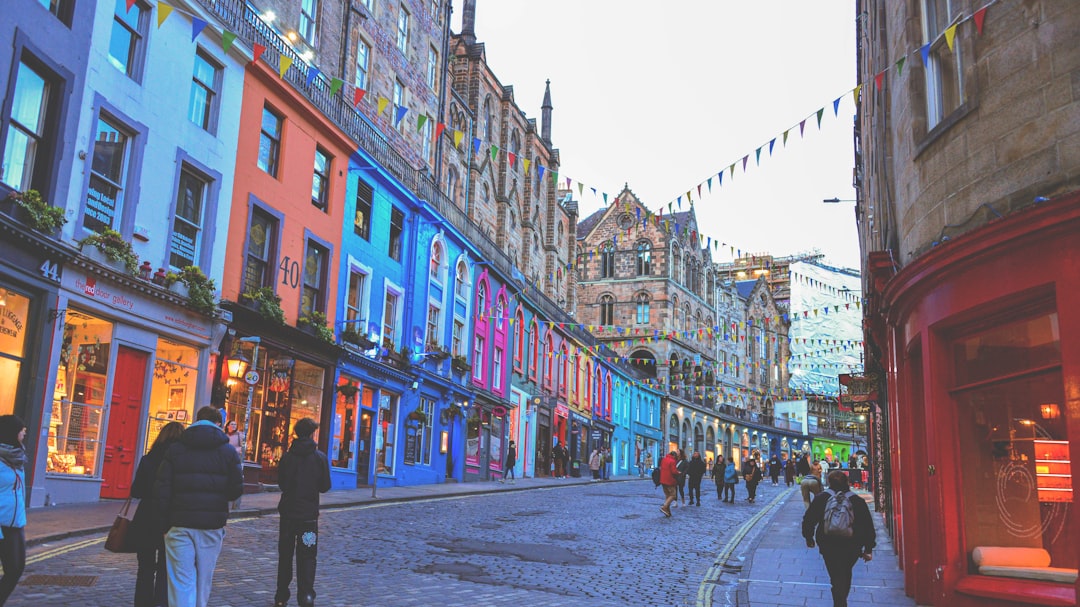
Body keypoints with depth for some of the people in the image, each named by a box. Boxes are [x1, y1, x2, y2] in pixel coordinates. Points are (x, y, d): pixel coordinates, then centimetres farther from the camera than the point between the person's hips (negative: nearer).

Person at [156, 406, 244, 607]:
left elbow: (162, 490, -2)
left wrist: (166, 522, 4)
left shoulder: (175, 449, 3)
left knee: (181, 582, -1)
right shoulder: (228, 451, 1)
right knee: (203, 582, 12)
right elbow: (236, 490, -1)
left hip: (180, 524, 0)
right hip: (212, 525, 0)